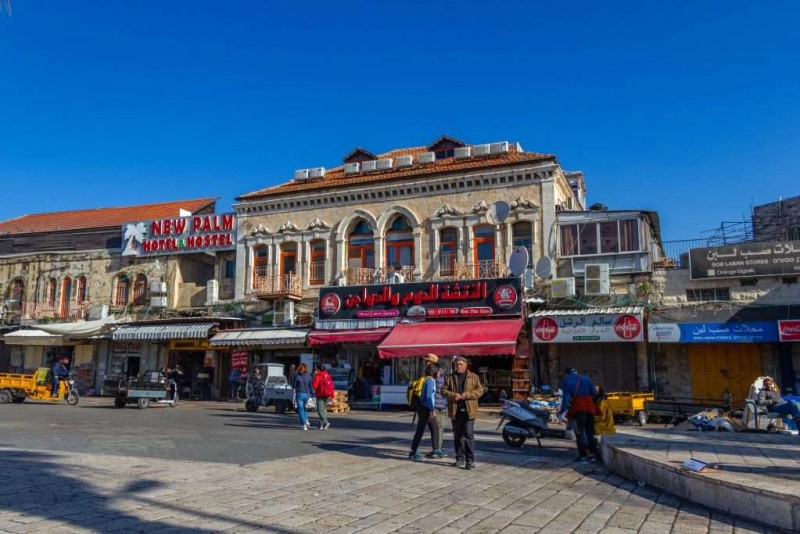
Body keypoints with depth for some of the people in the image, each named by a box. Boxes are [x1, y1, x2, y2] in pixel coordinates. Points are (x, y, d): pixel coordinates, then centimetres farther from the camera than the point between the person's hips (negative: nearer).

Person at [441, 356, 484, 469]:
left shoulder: (474, 377, 5)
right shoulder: (450, 378, 11)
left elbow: (480, 390, -1)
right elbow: (443, 390, 6)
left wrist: (468, 394, -16)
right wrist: (452, 395, -13)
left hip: (468, 410, -3)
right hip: (455, 411, 3)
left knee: (469, 435, -8)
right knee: (457, 436, 10)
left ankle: (470, 460, -5)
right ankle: (460, 459, 20)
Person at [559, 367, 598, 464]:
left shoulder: (566, 381, 3)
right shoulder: (586, 378, 14)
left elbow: (566, 397, -6)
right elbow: (594, 393, 8)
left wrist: (562, 412, -5)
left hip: (577, 408, -4)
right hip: (589, 407, 4)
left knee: (579, 432, 2)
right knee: (590, 431, 17)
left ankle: (583, 456, -2)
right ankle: (593, 453, 21)